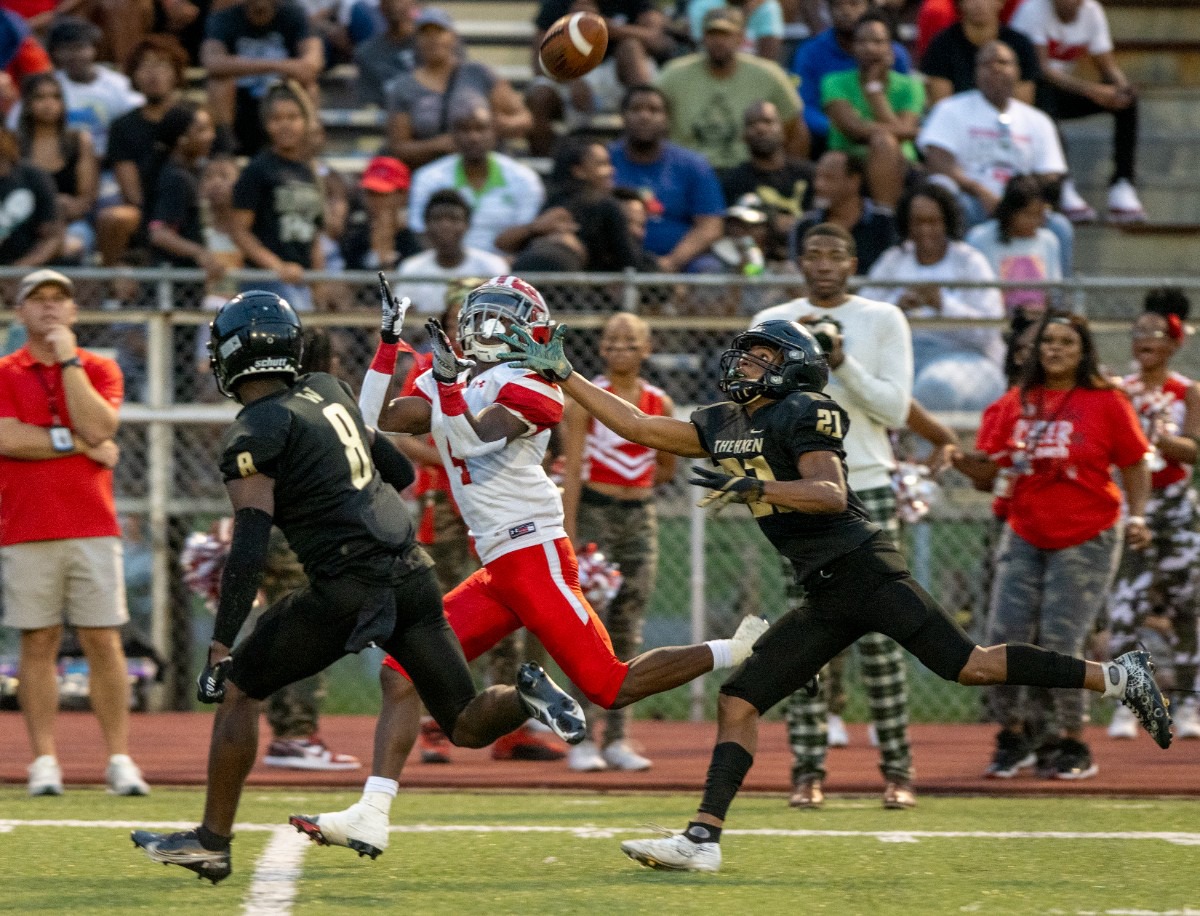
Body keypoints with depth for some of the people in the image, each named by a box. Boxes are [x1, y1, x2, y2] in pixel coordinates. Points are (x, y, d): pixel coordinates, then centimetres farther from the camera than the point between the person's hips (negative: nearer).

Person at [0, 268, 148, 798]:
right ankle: (44, 761, 4)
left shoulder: (100, 370, 10)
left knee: (103, 642, -2)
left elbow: (98, 426, -8)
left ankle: (119, 759, 1)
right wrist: (80, 443, -8)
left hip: (93, 530, 1)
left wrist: (68, 360, -6)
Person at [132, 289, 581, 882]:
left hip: (350, 588, -7)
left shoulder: (253, 435, -7)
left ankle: (213, 840, 13)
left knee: (239, 689, 11)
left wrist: (220, 647, -14)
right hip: (413, 571, 7)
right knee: (469, 728, 12)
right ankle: (524, 696, -19)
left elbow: (249, 550, -15)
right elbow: (400, 471, 25)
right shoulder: (328, 391, 15)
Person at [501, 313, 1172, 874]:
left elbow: (831, 493, -19)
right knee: (739, 700, 1)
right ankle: (703, 840, -1)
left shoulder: (802, 415, -7)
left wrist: (755, 487, -32)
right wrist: (563, 374, 19)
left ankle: (1118, 677, -8)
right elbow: (637, 427, 22)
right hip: (828, 600, 8)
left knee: (969, 665, -17)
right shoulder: (722, 426, 18)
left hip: (863, 568, -8)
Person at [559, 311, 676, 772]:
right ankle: (581, 739, -6)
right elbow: (572, 470, -9)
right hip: (594, 514, -4)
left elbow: (667, 469, 19)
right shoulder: (585, 399, -5)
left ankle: (617, 738, 8)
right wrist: (569, 535, -15)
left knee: (628, 629, 4)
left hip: (640, 517, 4)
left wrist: (633, 487, 7)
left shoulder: (660, 403, 7)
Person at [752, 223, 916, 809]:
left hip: (868, 488, -1)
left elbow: (895, 409, -1)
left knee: (879, 636, -4)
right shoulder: (771, 325, 9)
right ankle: (807, 770, -1)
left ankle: (897, 767, 1)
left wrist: (844, 364, -12)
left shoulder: (884, 321, 6)